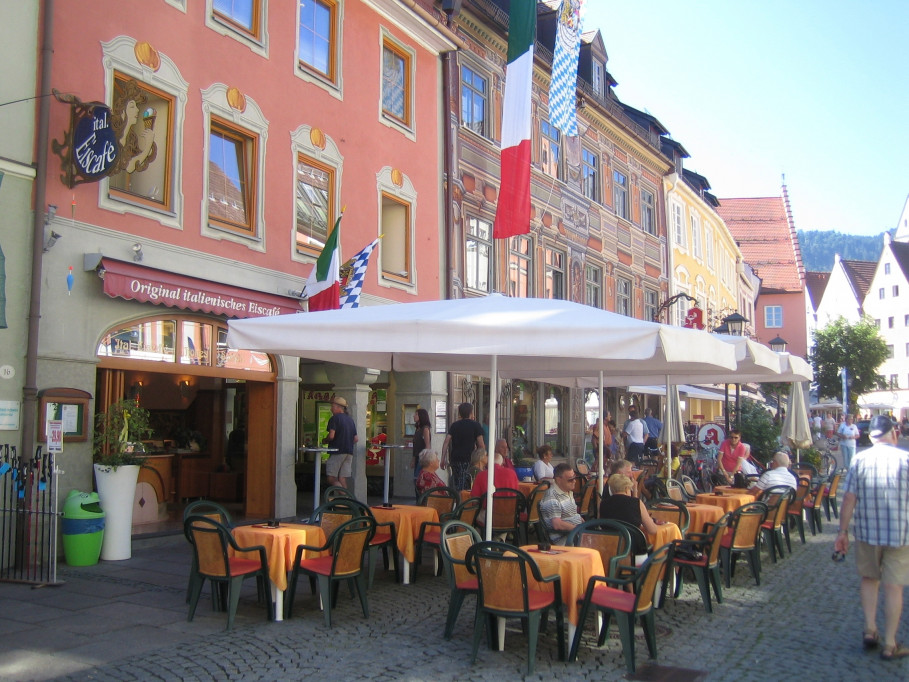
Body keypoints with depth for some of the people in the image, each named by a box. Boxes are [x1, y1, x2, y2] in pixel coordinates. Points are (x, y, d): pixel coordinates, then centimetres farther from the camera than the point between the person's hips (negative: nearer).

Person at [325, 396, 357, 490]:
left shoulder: (335, 418, -7)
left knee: (331, 479, -7)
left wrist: (324, 440, 2)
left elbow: (331, 436, -17)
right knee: (342, 480, 7)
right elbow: (356, 439, 16)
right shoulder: (350, 420, 17)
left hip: (337, 451, -7)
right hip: (349, 452, 7)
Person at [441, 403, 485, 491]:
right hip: (469, 459, -4)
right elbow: (481, 445, -3)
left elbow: (446, 442, 3)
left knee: (456, 483, 14)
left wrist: (443, 458, 4)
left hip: (455, 458, 4)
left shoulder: (454, 425, 11)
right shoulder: (475, 425, 0)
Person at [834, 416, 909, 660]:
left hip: (867, 531, 2)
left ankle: (870, 630, 19)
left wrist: (842, 532, 3)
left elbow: (849, 499, -4)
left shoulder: (859, 460, -3)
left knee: (869, 579, 21)